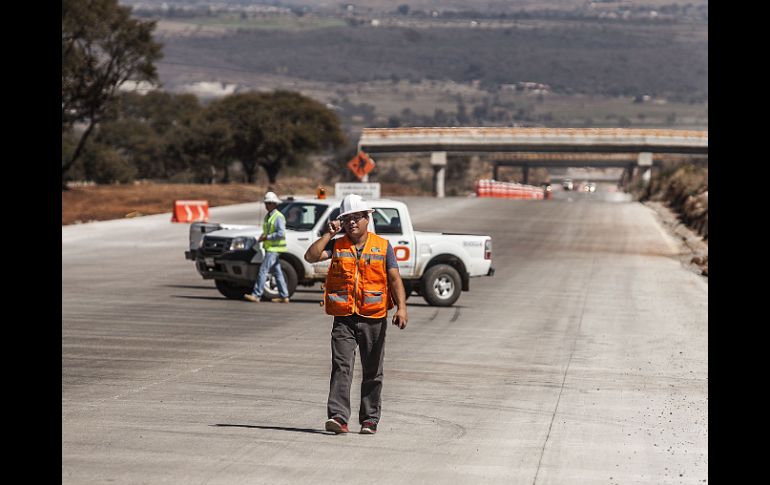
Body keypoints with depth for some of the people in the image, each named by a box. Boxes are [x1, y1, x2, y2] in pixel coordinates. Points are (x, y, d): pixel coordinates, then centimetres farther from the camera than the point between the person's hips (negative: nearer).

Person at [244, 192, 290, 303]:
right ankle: (284, 296, 13)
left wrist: (267, 237, -19)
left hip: (274, 249, -10)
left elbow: (281, 233, -21)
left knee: (263, 270, -13)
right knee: (277, 272, 10)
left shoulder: (278, 217, -13)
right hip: (269, 248, 10)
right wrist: (262, 236, 6)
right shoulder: (267, 216, 17)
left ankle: (256, 295, -14)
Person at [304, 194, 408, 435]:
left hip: (374, 320, 0)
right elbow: (311, 256, -7)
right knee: (341, 367, -13)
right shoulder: (336, 245, 7)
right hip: (343, 318, 0)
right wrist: (329, 234, -6)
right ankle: (338, 416, -19)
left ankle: (370, 419, 16)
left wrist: (401, 307, -13)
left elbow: (395, 279, -1)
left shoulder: (383, 246, 5)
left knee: (372, 372, 8)